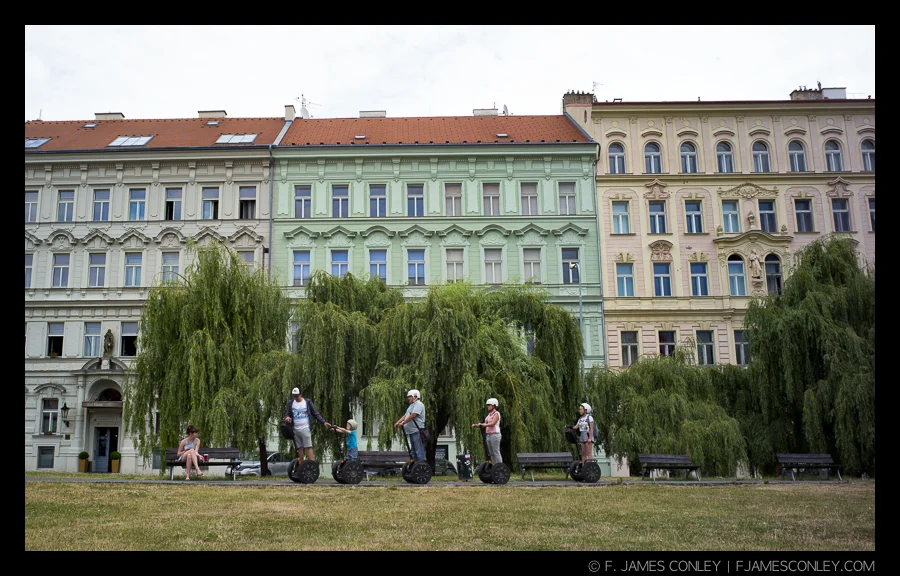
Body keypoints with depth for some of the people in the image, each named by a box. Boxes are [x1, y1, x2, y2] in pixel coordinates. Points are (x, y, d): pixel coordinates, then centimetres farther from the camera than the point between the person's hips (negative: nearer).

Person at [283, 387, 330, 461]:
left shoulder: (307, 402, 4)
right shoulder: (290, 403, 9)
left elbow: (316, 414, 7)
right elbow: (286, 414, 8)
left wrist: (323, 422, -1)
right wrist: (287, 417, -17)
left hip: (305, 429, -2)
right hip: (295, 430, 2)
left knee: (308, 447, -9)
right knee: (298, 449, 3)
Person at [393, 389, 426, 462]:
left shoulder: (418, 404, -10)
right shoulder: (412, 405, 24)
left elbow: (413, 415, -21)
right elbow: (405, 416, 19)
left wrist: (403, 423, -18)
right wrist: (397, 422, 5)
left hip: (417, 431, -10)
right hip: (411, 431, 10)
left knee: (419, 451, -11)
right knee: (414, 451, 13)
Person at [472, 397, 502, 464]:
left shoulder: (496, 414, -6)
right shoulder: (489, 414, 18)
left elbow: (492, 424, -18)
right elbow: (485, 424, 15)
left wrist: (482, 424, -22)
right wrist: (476, 425, 3)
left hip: (494, 434, -8)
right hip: (488, 435, 8)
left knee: (496, 452, -9)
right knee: (491, 453, 8)